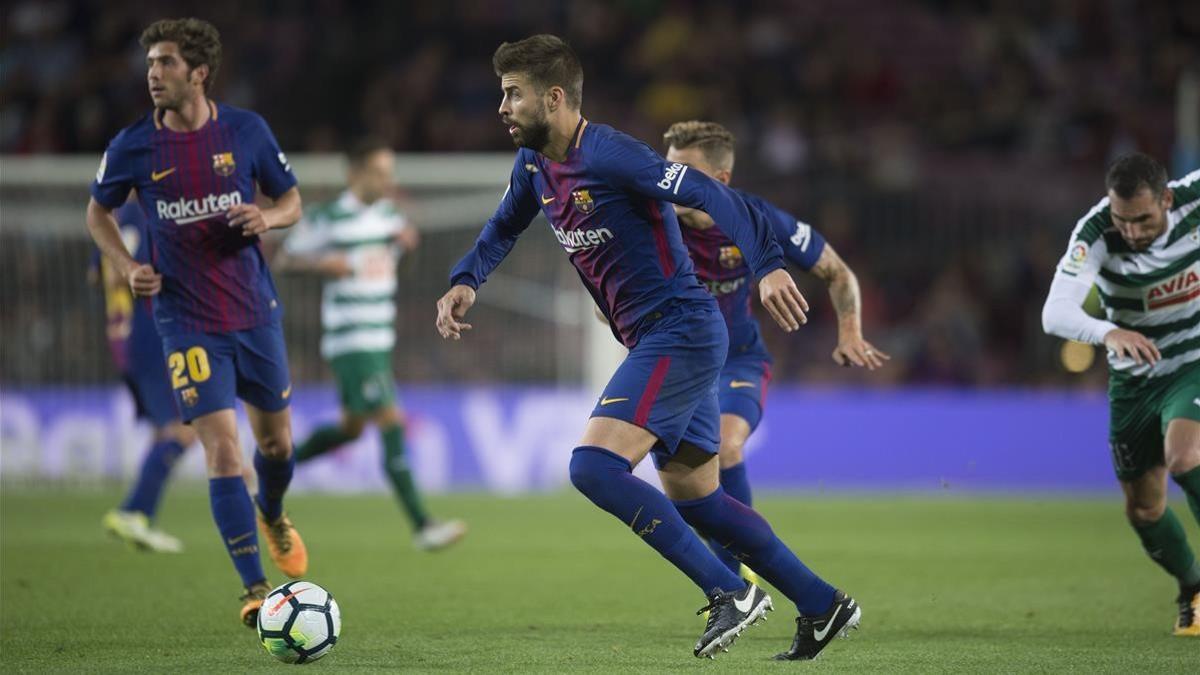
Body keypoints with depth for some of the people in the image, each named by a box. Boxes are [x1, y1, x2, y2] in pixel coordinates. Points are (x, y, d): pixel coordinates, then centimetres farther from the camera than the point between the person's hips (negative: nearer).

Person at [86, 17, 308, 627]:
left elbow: (291, 199, 8)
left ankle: (272, 514, 51)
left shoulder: (246, 131, -4)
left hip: (255, 310, 2)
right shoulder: (132, 147, -6)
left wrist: (267, 218, -15)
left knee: (276, 440, 16)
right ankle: (254, 589, -8)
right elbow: (98, 213, 10)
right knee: (222, 450, -13)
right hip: (187, 320, -2)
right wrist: (127, 267, -6)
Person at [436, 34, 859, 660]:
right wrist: (464, 280, 10)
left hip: (679, 332, -10)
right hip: (659, 344, 10)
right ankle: (825, 606, 23)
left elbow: (707, 193, -26)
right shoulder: (533, 163, 9)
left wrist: (767, 265, -38)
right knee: (692, 500, 14)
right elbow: (504, 227, 28)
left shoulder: (608, 155, -18)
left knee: (594, 467, -21)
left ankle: (731, 592, -16)